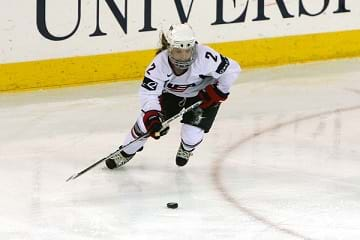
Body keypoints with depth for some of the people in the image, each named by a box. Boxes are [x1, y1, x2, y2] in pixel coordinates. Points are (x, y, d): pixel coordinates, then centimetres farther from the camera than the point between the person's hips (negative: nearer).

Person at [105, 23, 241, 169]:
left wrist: (217, 91, -25)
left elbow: (231, 69, -25)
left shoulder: (205, 57, -39)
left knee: (192, 134, -13)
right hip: (171, 93, 2)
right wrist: (152, 117, -48)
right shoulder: (160, 63, -34)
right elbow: (148, 93, -35)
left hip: (202, 95, -2)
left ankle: (186, 149, 28)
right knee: (147, 121, -6)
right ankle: (126, 152, 23)